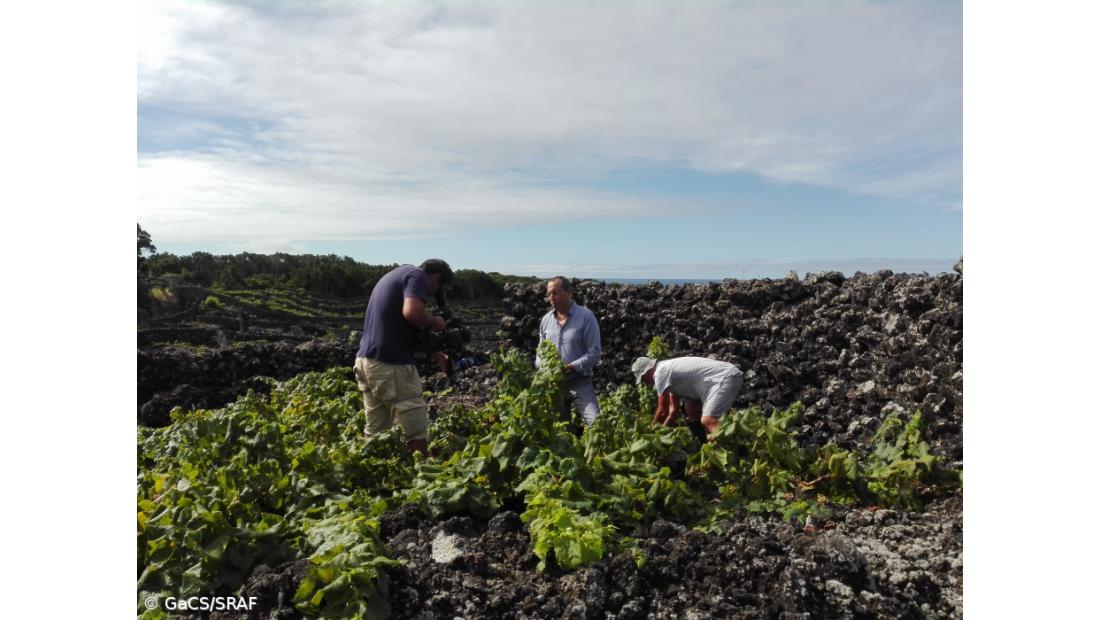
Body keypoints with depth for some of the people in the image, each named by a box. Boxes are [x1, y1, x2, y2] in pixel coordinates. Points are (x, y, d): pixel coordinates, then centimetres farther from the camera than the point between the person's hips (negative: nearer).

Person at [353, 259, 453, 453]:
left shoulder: (396, 275, 23)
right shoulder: (417, 275, -5)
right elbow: (412, 312, -24)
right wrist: (433, 321, -3)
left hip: (366, 359, 9)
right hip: (390, 363, -9)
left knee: (375, 430, 16)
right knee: (417, 432, -3)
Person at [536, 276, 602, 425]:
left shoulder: (586, 316, -8)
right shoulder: (546, 319, 8)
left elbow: (594, 353, -11)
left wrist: (570, 367, -21)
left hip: (579, 382, -4)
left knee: (596, 422, -17)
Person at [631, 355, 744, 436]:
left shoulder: (660, 372, -11)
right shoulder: (669, 368, 19)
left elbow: (662, 411, -7)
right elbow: (673, 409, 24)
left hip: (726, 377, -11)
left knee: (709, 421, -24)